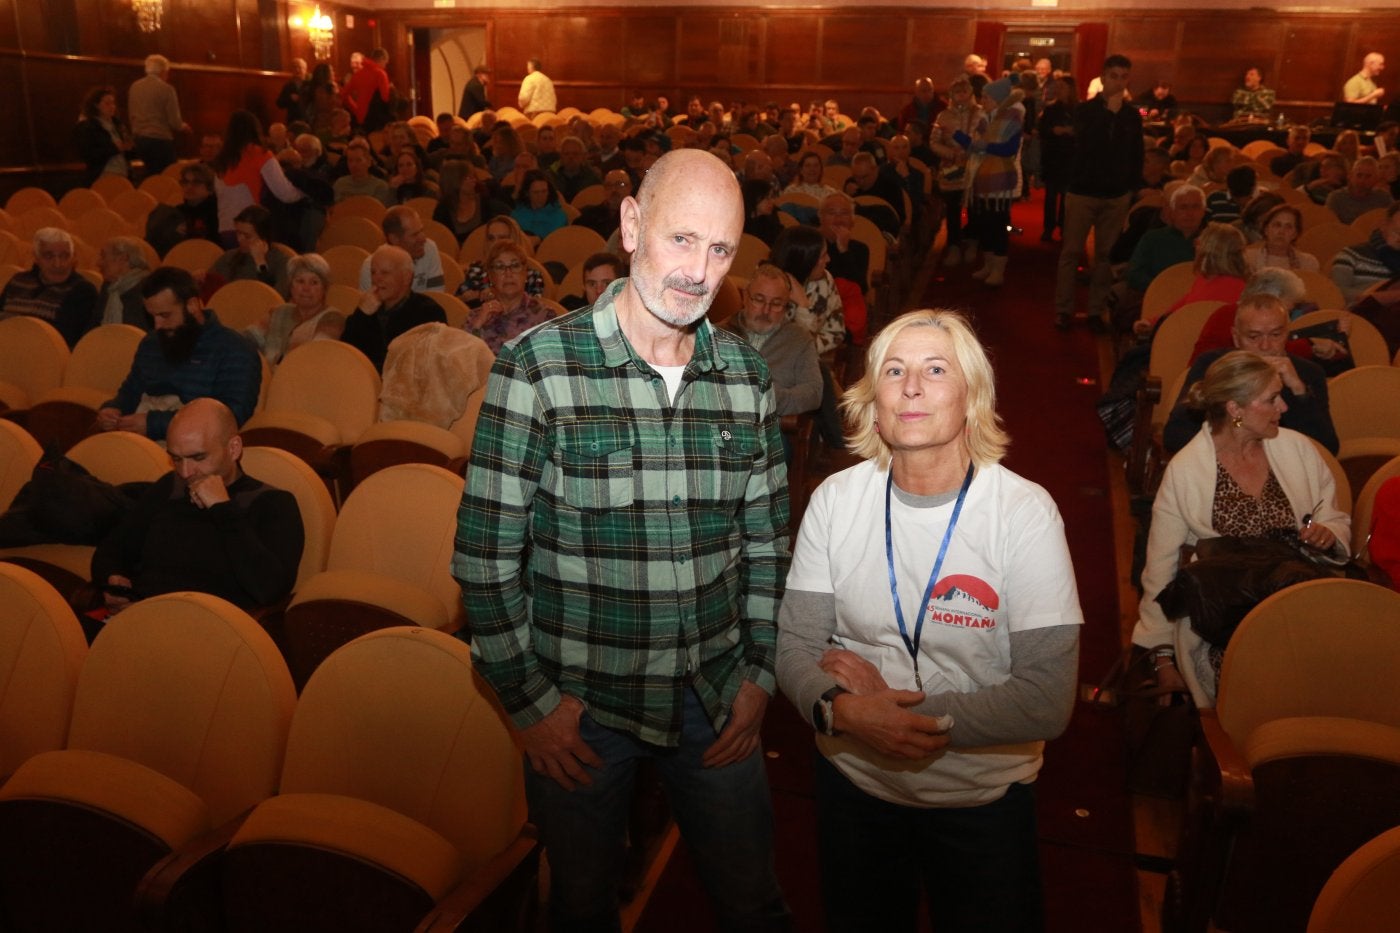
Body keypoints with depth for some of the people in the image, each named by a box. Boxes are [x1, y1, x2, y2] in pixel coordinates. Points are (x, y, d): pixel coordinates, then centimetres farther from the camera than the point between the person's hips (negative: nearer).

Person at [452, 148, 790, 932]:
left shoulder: (746, 373, -2)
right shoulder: (538, 365, -14)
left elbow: (766, 540, 6)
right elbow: (485, 553, -11)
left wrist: (760, 674, 3)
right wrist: (529, 697, -9)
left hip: (715, 698, 3)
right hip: (579, 701, -2)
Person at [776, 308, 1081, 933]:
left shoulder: (1025, 512, -19)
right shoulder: (835, 499, -10)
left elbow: (1048, 702, -21)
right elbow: (795, 645, -8)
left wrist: (896, 703, -22)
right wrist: (840, 708, -29)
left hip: (984, 795, -2)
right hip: (854, 784, 3)